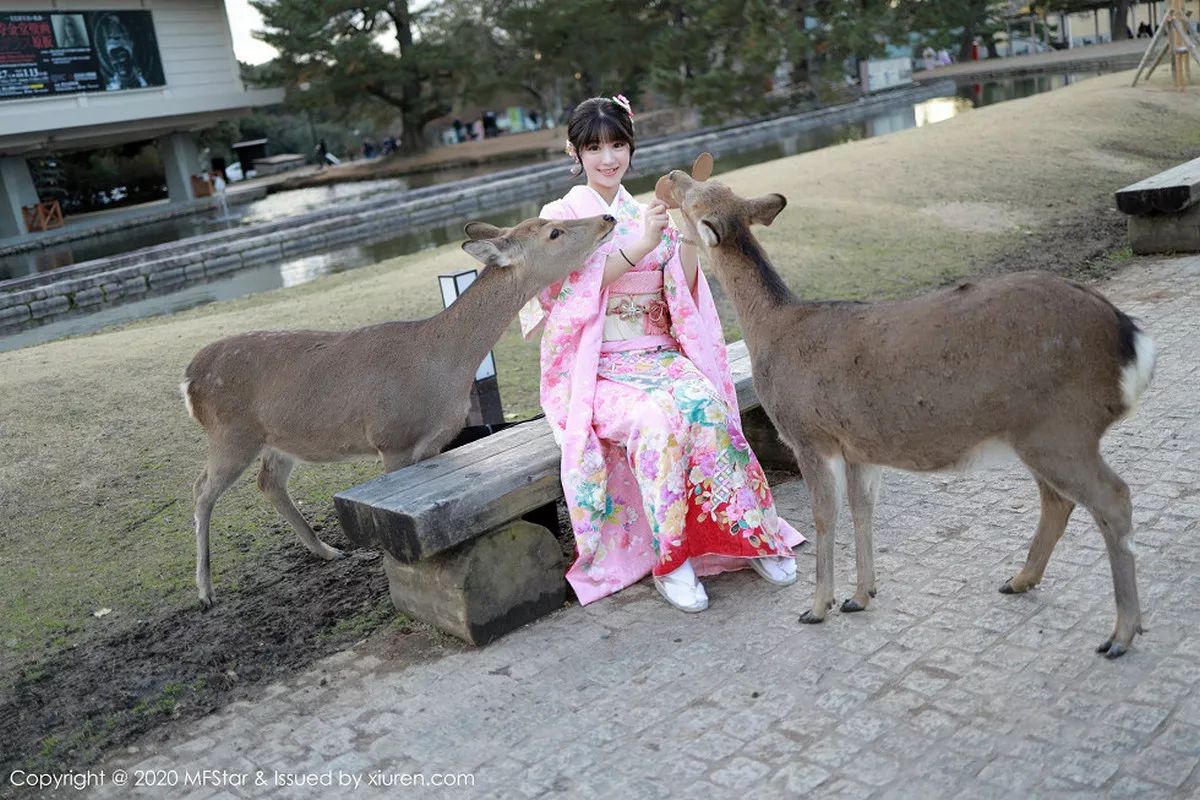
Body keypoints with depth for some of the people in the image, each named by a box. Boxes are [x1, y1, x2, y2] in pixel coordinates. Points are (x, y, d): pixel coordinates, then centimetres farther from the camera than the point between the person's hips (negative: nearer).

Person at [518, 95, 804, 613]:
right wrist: (641, 245, -25)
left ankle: (750, 534, -17)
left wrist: (688, 234, -11)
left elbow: (682, 292, 6)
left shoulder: (647, 214, 17)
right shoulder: (562, 216, 6)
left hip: (662, 355, 3)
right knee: (658, 419, -34)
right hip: (599, 370, -3)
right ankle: (669, 561, -22)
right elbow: (578, 285, -13)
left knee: (706, 405, -30)